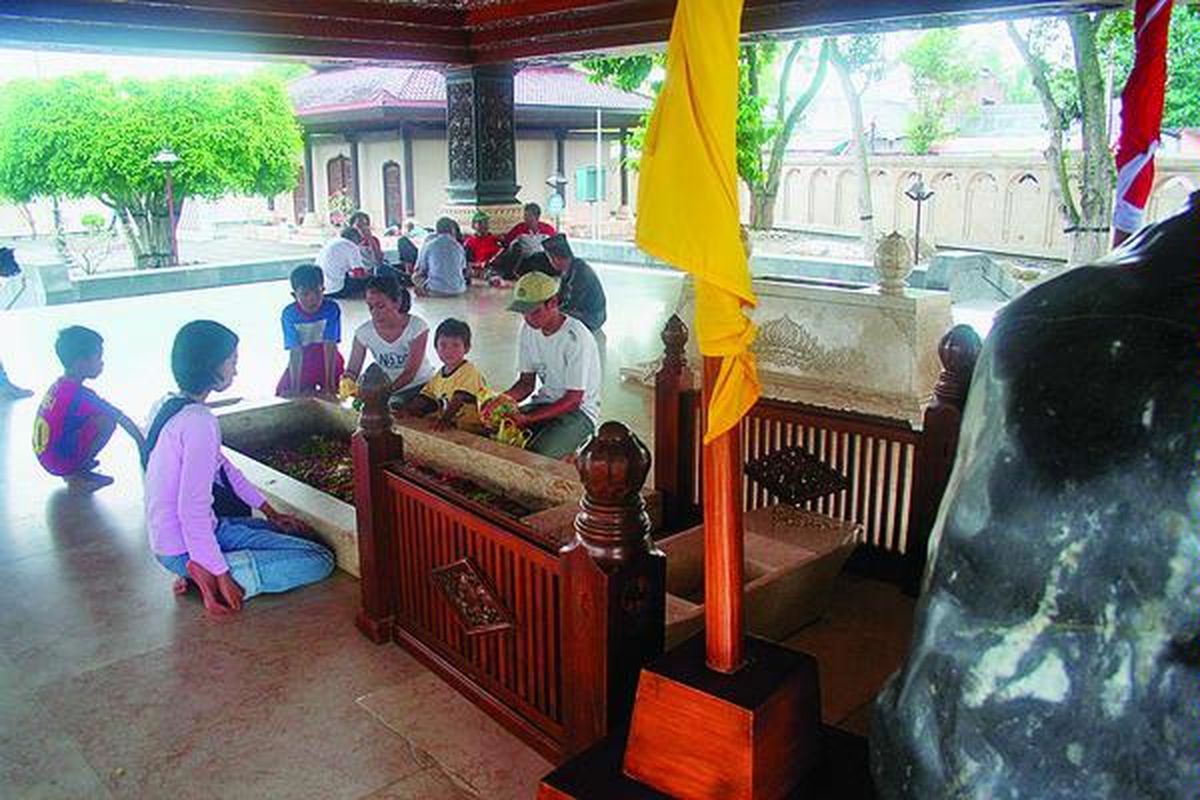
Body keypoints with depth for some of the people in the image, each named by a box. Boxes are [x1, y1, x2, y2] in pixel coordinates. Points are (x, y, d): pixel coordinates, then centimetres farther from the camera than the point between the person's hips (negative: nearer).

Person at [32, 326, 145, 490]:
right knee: (108, 419, -19)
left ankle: (74, 470, 12)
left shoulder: (60, 385, 4)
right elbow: (120, 417, -21)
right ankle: (77, 473, -5)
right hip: (60, 462, -9)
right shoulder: (77, 395, -23)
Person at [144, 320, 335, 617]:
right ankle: (213, 574, -15)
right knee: (320, 560, -11)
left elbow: (223, 467, 13)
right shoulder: (199, 422, -24)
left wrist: (271, 512, 14)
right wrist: (223, 576, -21)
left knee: (295, 534, 23)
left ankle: (199, 574, 8)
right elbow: (191, 510, -27)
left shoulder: (168, 405, 6)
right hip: (186, 548, -10)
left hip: (167, 540, 10)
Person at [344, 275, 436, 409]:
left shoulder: (417, 327, -19)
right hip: (386, 389, 4)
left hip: (420, 387, -3)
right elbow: (352, 371, -3)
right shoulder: (364, 332, -9)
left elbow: (410, 372, -23)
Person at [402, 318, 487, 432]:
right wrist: (406, 411, 2)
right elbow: (426, 396, 19)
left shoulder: (469, 372, -10)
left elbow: (458, 400, -23)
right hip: (446, 427, 7)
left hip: (470, 429, -7)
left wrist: (445, 419, -36)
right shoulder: (439, 375, 15)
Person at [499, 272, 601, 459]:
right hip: (545, 401, 6)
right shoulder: (528, 329, -1)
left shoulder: (576, 338, -23)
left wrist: (527, 419, -31)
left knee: (538, 455, -31)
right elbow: (527, 382, 6)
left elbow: (573, 400, -21)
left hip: (579, 410, -6)